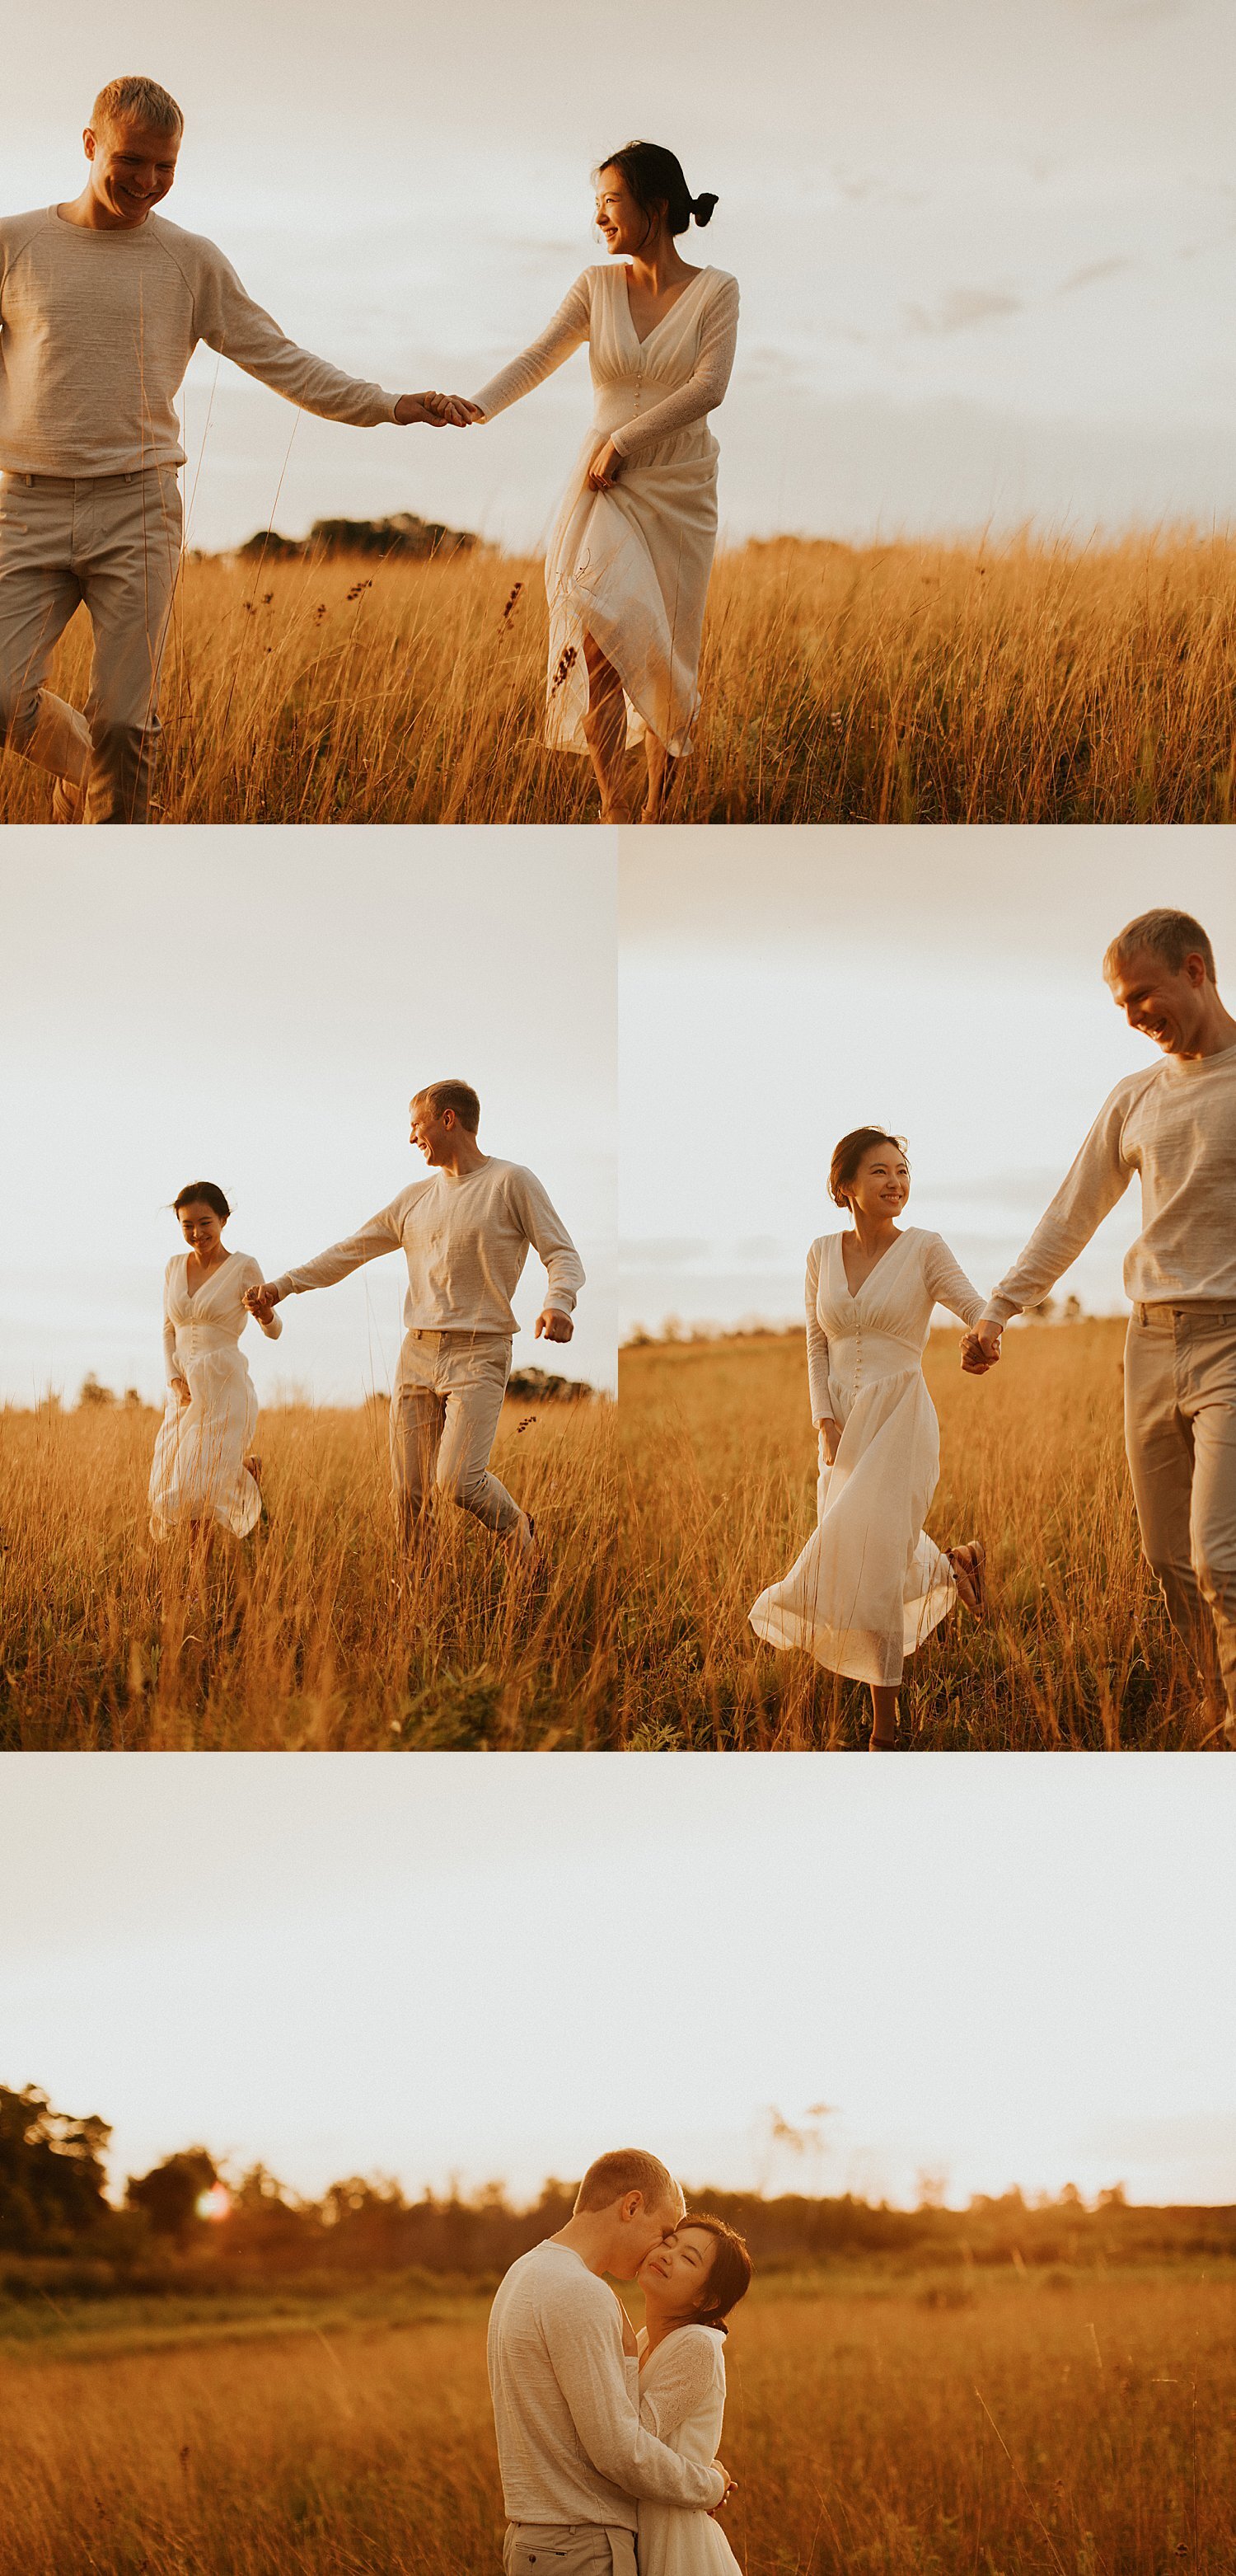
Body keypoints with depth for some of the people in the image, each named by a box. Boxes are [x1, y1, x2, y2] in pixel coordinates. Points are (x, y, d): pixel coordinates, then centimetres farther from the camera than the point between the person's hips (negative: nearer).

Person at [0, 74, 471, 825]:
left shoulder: (191, 261, 8)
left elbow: (282, 361, 11)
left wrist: (387, 406, 4)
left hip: (137, 509, 0)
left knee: (124, 723, -5)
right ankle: (80, 765, 21)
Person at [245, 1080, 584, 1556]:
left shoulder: (511, 1183, -1)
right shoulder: (415, 1198, 16)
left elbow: (563, 1254, -5)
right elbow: (349, 1252, 20)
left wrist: (559, 1303, -25)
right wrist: (281, 1286, 15)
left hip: (478, 1355, -5)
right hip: (417, 1355, 5)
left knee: (457, 1481, -18)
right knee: (409, 1494, 0)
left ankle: (518, 1532, 9)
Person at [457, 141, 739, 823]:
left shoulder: (715, 291, -1)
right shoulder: (597, 288, 5)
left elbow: (709, 386, -12)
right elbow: (537, 359, -7)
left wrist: (626, 441, -17)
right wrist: (476, 408, -25)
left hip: (678, 491, -1)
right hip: (601, 488, 1)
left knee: (667, 657, 2)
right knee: (602, 636, -19)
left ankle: (656, 809, 16)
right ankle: (611, 805, -11)